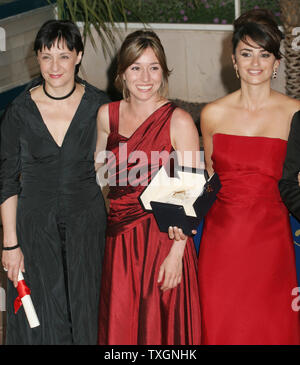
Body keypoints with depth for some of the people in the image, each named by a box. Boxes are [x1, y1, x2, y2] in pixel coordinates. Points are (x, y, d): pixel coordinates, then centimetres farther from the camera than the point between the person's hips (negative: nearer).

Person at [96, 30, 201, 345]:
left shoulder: (179, 121, -11)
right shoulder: (107, 115, 4)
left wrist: (176, 253, -16)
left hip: (162, 239, -4)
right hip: (118, 241, 5)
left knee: (159, 328, 4)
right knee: (118, 328, 12)